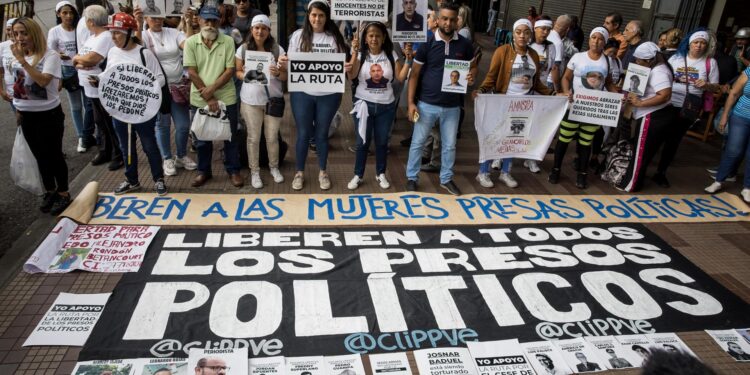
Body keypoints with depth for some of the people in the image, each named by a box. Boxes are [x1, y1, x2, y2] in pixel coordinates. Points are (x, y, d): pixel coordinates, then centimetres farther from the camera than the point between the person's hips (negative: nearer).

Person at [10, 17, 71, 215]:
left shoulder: (50, 55, -14)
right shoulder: (16, 58, 6)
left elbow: (43, 81, -27)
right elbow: (18, 86, 16)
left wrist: (22, 60, -27)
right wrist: (19, 110, 18)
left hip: (49, 114, -6)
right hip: (27, 116, 6)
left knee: (54, 155, 4)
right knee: (40, 156, 16)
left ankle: (63, 193, 19)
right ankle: (49, 191, 30)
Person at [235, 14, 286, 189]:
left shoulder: (277, 49, -3)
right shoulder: (243, 49, -2)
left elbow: (285, 76, -2)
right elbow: (237, 71, 7)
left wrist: (278, 73, -24)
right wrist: (244, 75, -15)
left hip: (273, 99, 0)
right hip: (251, 101, 0)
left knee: (272, 137, 10)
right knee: (253, 138, 8)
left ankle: (274, 168, 30)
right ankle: (254, 171, 22)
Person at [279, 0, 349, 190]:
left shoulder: (335, 37, 0)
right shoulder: (298, 36, 0)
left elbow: (341, 64, 5)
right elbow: (291, 64, 3)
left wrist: (347, 67, -17)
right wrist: (283, 62, -19)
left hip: (328, 94, 0)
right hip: (302, 93, 0)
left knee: (322, 134, 13)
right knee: (303, 134, 9)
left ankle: (322, 172, 29)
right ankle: (299, 172, 26)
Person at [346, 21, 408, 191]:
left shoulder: (391, 55, 1)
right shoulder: (361, 55, -4)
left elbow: (401, 78, -5)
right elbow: (351, 75, -20)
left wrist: (408, 60, -15)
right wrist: (355, 52, -26)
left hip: (386, 106, 2)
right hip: (364, 104, -1)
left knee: (382, 142, 12)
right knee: (362, 142, 5)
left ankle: (380, 174, 27)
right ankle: (358, 175, 19)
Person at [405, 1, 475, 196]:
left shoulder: (465, 44, -1)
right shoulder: (427, 43, -7)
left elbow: (473, 66, 13)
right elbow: (414, 74, -4)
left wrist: (471, 76, -12)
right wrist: (411, 102, -10)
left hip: (452, 106, 2)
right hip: (427, 104, -2)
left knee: (449, 145, 14)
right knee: (418, 142, 8)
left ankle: (446, 179, 31)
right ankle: (412, 178, 25)